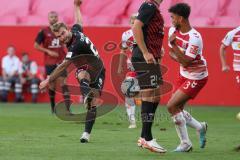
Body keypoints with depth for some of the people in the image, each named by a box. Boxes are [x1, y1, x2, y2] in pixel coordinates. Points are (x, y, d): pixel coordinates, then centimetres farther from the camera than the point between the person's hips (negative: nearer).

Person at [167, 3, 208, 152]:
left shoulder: (194, 38, -28)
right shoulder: (173, 31, -3)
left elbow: (185, 62, -28)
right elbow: (172, 53, 9)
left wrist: (174, 45, -31)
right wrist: (179, 57, -13)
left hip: (196, 78, -9)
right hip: (184, 75, 9)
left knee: (172, 106, -14)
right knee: (177, 109, 10)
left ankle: (186, 144, -3)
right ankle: (200, 127, 33)